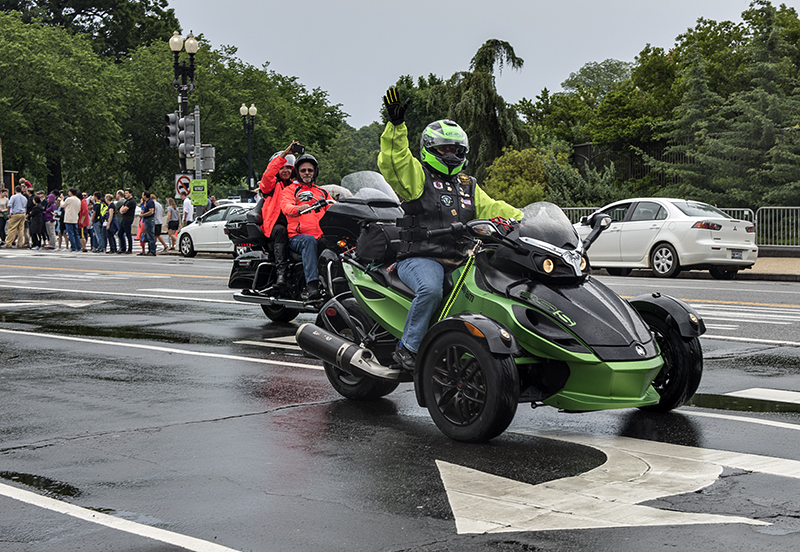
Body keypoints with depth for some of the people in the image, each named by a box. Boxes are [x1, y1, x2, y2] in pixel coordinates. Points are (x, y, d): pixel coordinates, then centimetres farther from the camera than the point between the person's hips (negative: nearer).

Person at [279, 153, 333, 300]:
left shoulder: (322, 192, 32)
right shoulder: (289, 190, 18)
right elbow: (286, 206, -4)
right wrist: (298, 208, -28)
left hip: (322, 236, 4)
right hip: (297, 236, -4)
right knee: (309, 241, -40)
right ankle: (312, 285, -51)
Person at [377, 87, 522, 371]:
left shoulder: (468, 186, 24)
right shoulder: (417, 176, 4)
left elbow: (492, 209, 20)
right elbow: (393, 161, -13)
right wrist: (396, 125, -26)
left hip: (459, 260, 6)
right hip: (419, 259, -6)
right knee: (431, 289, -37)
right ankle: (407, 349, -25)